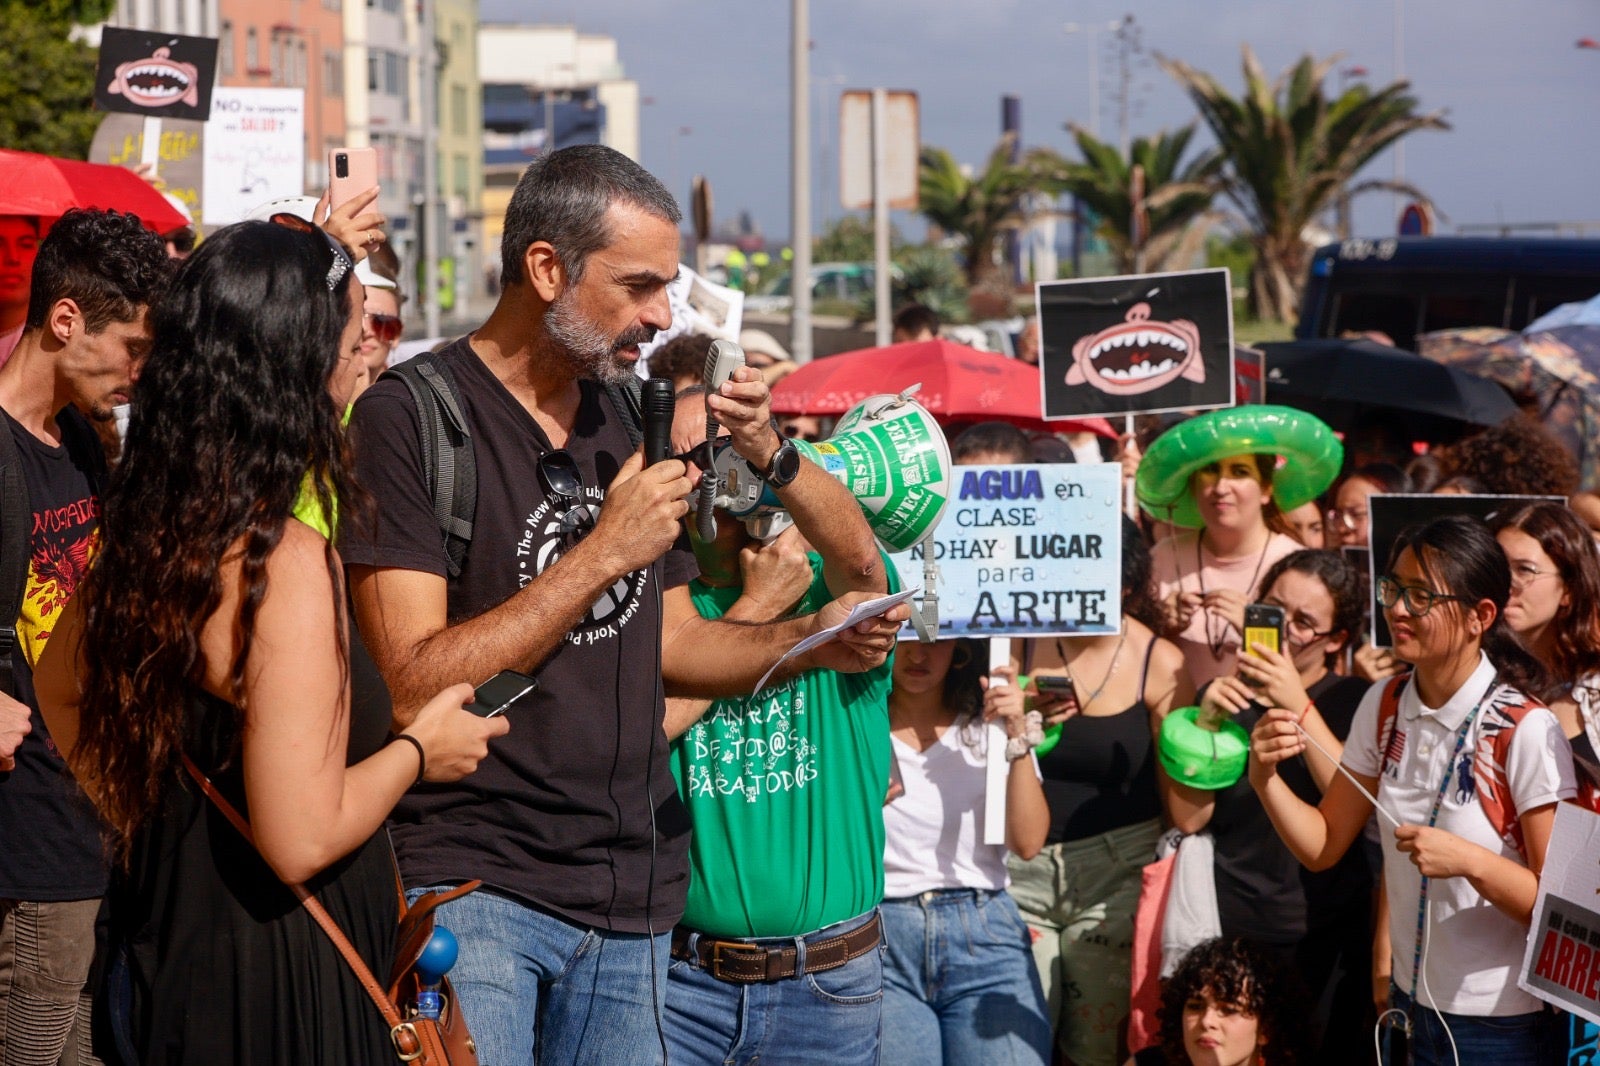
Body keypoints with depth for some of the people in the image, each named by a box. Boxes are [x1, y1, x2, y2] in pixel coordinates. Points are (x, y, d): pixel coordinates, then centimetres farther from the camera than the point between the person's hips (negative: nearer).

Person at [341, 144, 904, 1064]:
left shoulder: (631, 419, 15)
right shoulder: (411, 418, -9)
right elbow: (413, 686, -17)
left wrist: (814, 640, 2)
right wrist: (603, 551, -17)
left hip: (632, 894, 7)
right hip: (471, 883, -6)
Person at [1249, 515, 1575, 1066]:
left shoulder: (1526, 732, -19)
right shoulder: (1385, 706, 1)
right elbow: (1323, 845, 3)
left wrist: (1468, 861, -32)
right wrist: (1265, 776, -13)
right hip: (1414, 1007, 6)